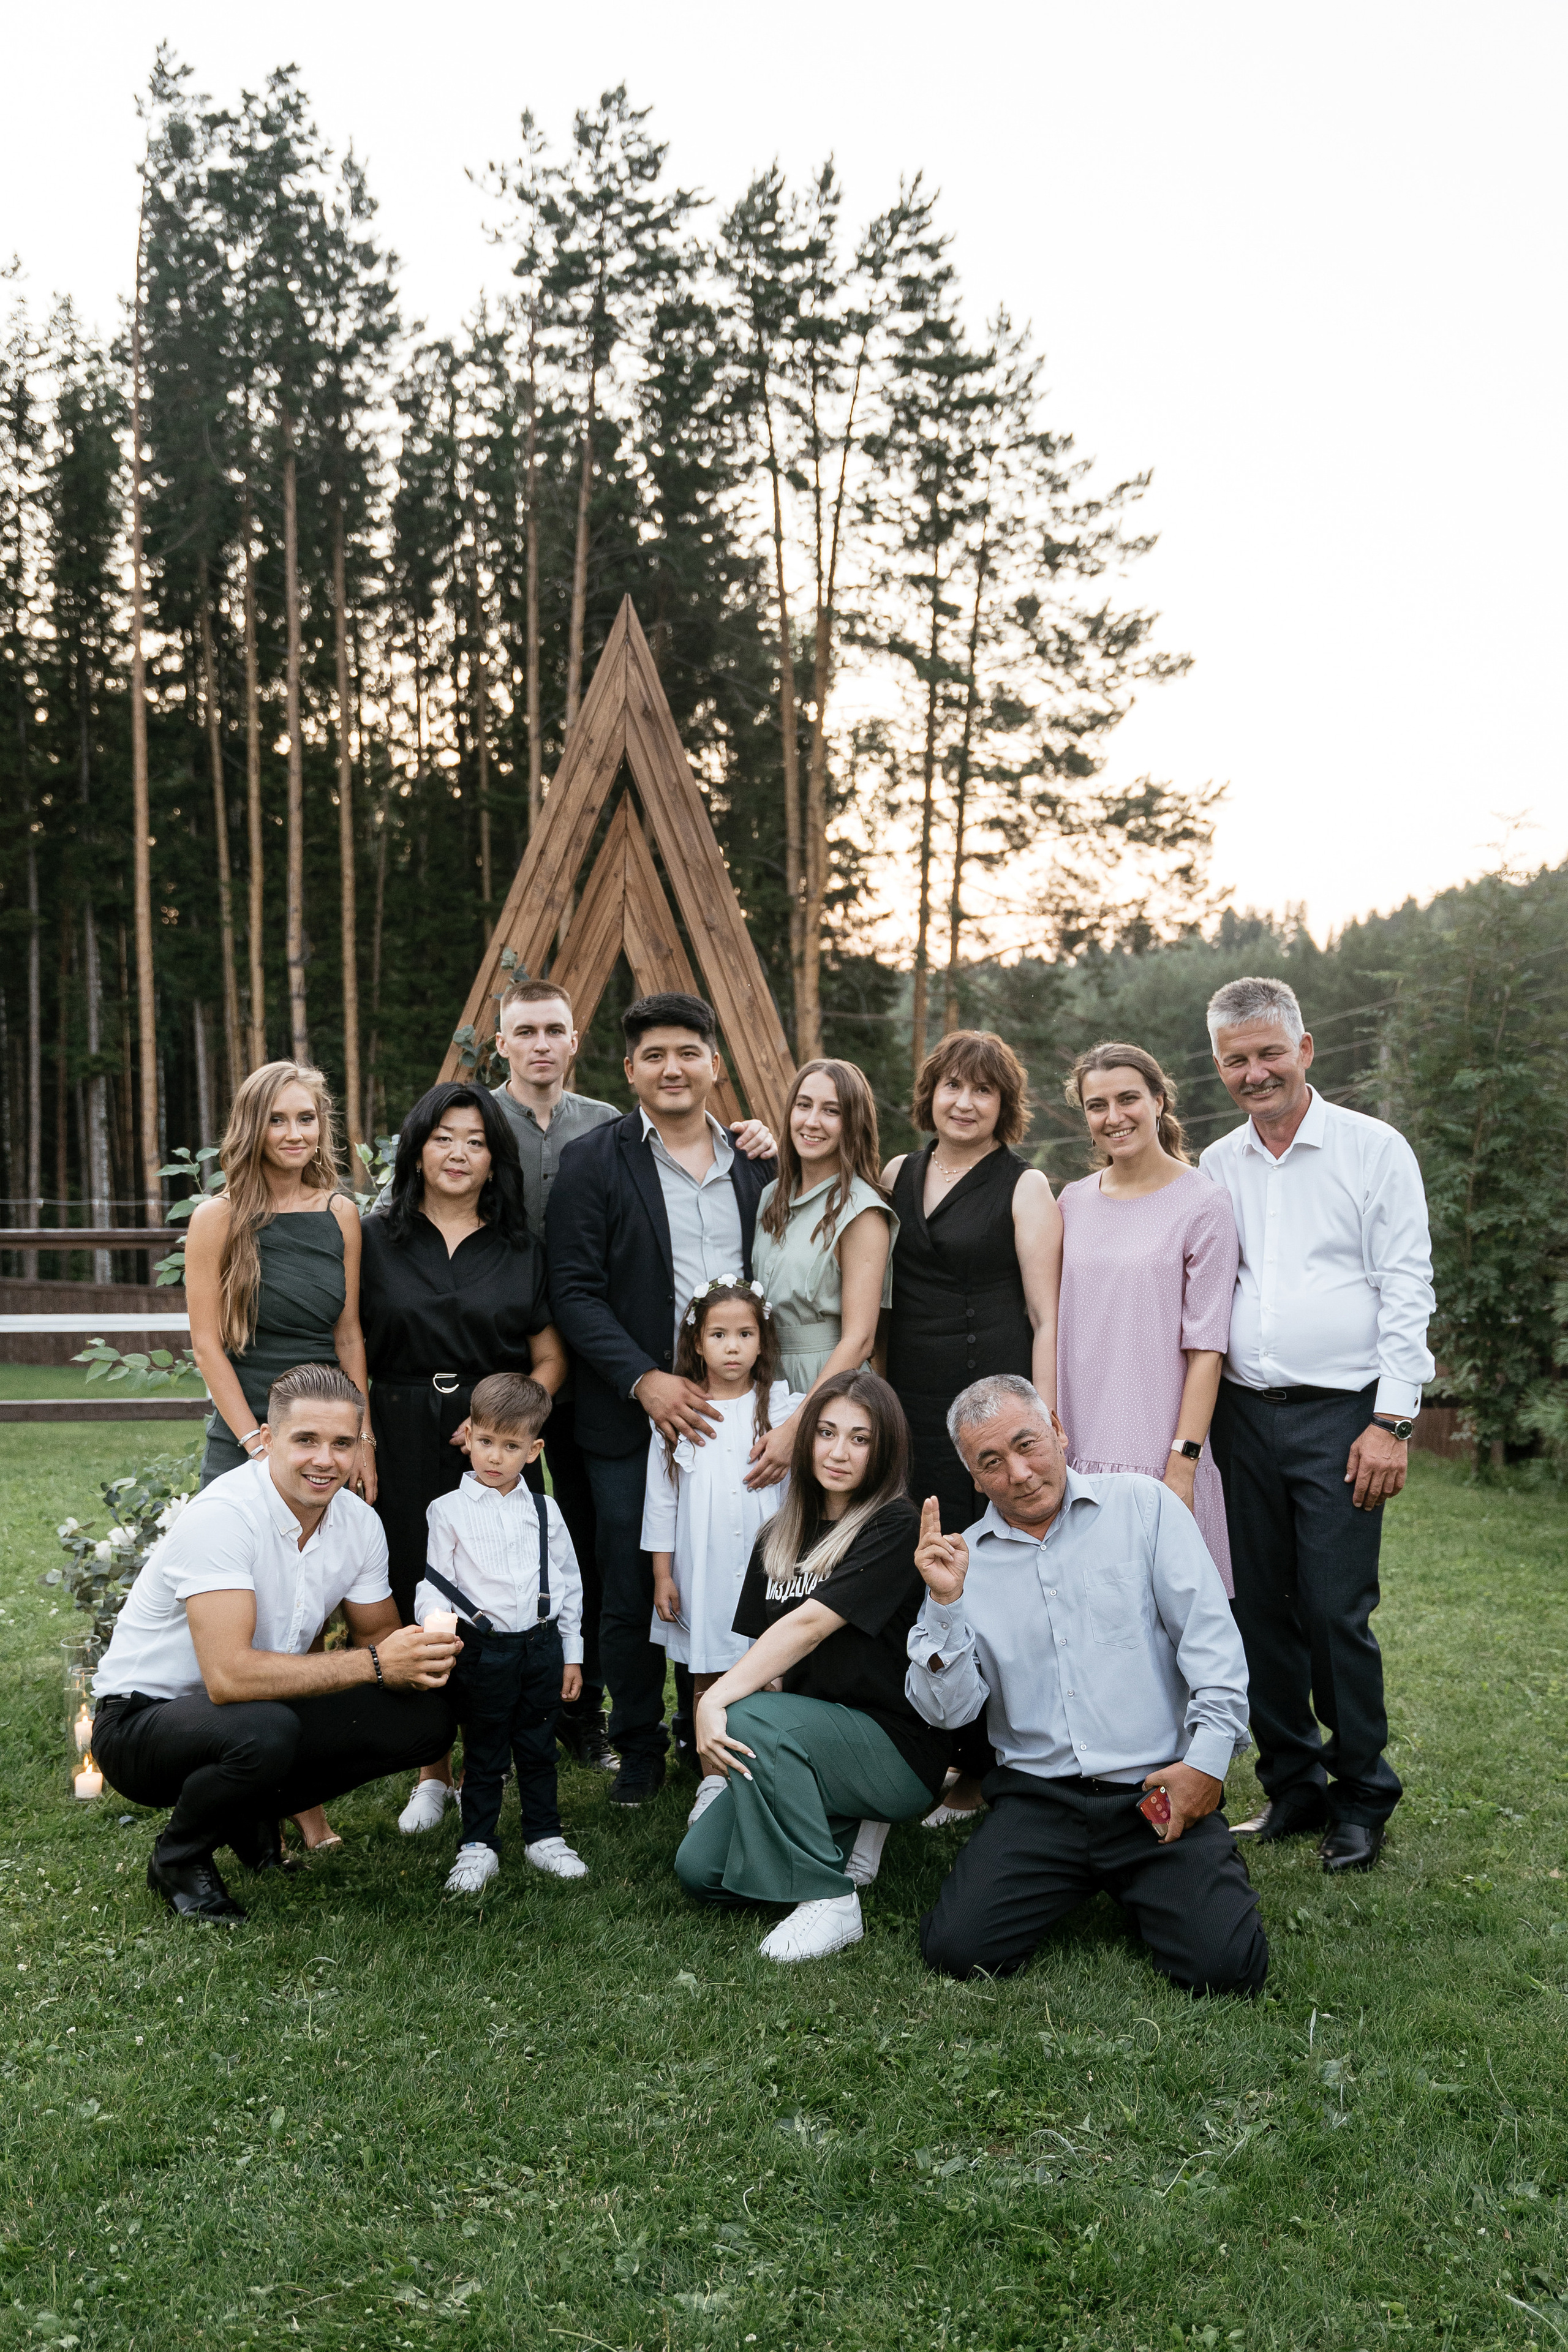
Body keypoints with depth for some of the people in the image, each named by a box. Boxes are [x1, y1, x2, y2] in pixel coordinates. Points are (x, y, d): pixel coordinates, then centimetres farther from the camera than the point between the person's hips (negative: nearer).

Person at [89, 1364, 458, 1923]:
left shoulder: (359, 1521, -5)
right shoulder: (222, 1517, -28)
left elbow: (375, 1635, 5)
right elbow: (229, 1675, -36)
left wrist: (417, 1658, -20)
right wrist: (374, 1664, -35)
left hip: (264, 1710, 7)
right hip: (141, 1722, -7)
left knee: (427, 1717, -10)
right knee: (264, 1731, -38)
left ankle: (252, 1814, 10)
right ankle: (179, 1858, -5)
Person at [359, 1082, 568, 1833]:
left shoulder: (519, 1250, 10)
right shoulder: (376, 1240, 6)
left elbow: (550, 1359, 10)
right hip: (403, 1444, 0)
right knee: (414, 1602, 1)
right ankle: (432, 1771, 17)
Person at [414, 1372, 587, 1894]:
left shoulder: (544, 1511, 6)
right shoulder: (449, 1511, -3)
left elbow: (568, 1583, 11)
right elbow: (434, 1583, -5)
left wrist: (572, 1654, 11)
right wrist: (437, 1625, -27)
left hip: (541, 1646, 3)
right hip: (483, 1651, -3)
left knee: (538, 1749, 15)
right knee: (483, 1754, 8)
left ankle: (543, 1837, 29)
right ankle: (477, 1846, 22)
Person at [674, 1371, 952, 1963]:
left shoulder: (896, 1528, -13)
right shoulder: (778, 1541, 10)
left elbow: (809, 1625, -23)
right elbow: (766, 1652, 6)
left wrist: (718, 1700, -29)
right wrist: (715, 1705, -14)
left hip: (896, 1748, -7)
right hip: (804, 1740, 7)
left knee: (754, 1719, -31)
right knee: (699, 1869, -8)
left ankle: (831, 1902, -17)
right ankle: (847, 1833, 13)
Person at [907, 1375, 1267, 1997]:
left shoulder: (1143, 1506, 5)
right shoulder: (963, 1559, 8)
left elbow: (1211, 1636, -1)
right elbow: (949, 1709, 2)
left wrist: (1208, 1758, -9)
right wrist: (945, 1602, -11)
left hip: (1159, 1789, -1)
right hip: (1039, 1798, 2)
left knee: (1224, 1963, -19)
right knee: (956, 1946, -17)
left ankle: (1135, 1890, 14)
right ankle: (1072, 1887, 13)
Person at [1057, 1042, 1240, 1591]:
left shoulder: (1203, 1206, -4)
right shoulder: (1071, 1203, 10)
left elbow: (1206, 1347, -7)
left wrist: (1182, 1464, -12)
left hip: (1157, 1456, -4)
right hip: (1074, 1449, 4)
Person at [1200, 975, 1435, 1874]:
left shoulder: (1373, 1149, -1)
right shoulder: (1216, 1167, 12)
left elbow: (1407, 1291, -4)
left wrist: (1393, 1421, -10)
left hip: (1341, 1415, -4)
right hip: (1243, 1415, 4)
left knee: (1338, 1612, -5)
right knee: (1262, 1611, 7)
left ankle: (1362, 1798, 13)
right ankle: (1293, 1789, 21)